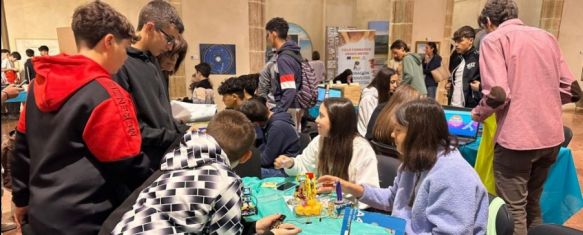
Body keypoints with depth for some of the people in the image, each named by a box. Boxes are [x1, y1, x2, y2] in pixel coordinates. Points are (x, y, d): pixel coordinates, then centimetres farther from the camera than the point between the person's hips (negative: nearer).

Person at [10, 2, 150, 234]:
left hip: (42, 214, 7)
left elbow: (22, 148, 11)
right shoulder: (106, 95, -21)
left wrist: (22, 198, 22)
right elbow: (129, 167, -19)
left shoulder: (39, 84, 3)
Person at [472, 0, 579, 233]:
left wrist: (478, 113, 1)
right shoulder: (547, 37, 13)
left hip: (516, 138, -7)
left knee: (513, 210, 4)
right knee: (532, 204, 23)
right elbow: (569, 88, 13)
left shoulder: (493, 39, -5)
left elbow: (497, 94, -17)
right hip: (551, 137, 7)